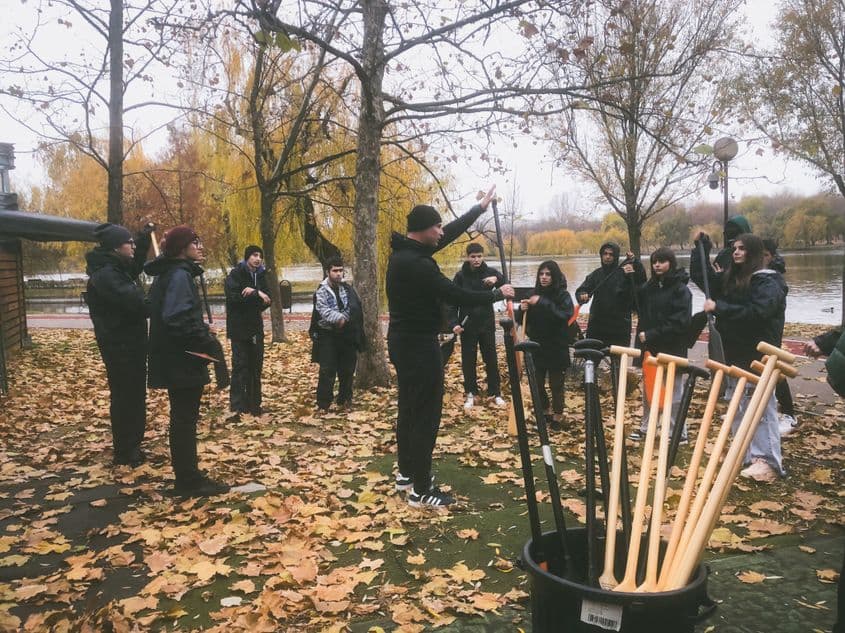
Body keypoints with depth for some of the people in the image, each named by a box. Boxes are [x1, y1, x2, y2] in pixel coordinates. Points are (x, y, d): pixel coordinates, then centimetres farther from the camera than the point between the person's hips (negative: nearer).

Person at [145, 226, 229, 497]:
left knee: (182, 418, 17)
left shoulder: (169, 273, 14)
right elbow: (178, 319, -28)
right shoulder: (179, 275, -17)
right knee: (185, 420, -1)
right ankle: (190, 481, 8)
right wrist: (210, 343, -21)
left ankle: (186, 475, 28)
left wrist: (202, 333, 10)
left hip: (175, 359, 10)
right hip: (183, 360, -10)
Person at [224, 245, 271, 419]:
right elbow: (233, 297, -20)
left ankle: (253, 404, 16)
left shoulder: (261, 275, 11)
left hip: (256, 327, 6)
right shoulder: (235, 274, -5)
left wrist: (254, 292, -18)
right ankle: (236, 406, -9)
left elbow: (267, 299, 1)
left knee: (256, 367, 8)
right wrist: (257, 296, -17)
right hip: (239, 328, -6)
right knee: (239, 366, -9)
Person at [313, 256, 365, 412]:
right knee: (327, 371, -7)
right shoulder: (322, 291, -4)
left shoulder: (347, 288, 7)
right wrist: (338, 318, -34)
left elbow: (356, 308, 0)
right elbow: (324, 311, -19)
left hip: (347, 335, 4)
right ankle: (323, 404, 0)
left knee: (347, 370, 10)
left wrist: (344, 318, -17)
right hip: (328, 336, -4)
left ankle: (344, 400, 25)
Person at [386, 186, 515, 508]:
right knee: (426, 415, -4)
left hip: (403, 341, 11)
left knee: (409, 409, 19)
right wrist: (496, 294, -9)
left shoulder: (405, 251, 7)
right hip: (418, 345, -11)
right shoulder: (415, 263, -24)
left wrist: (480, 207, 22)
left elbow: (450, 233, 16)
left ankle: (406, 473, 31)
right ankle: (420, 490, 3)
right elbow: (455, 295, -23)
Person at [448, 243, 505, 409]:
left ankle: (495, 393, 19)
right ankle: (471, 393, 18)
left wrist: (497, 280, -36)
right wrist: (454, 323, -17)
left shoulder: (490, 272, -3)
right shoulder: (461, 275, -5)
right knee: (468, 360, 6)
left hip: (487, 323, 1)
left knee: (491, 359, 8)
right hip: (467, 324, -1)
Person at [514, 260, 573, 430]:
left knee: (556, 384, 4)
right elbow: (522, 320, 7)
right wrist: (522, 310, -15)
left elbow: (564, 316, -24)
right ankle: (546, 411, 29)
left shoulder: (563, 295, -6)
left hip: (557, 348, -4)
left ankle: (557, 416, 21)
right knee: (537, 383, 7)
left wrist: (542, 303, -28)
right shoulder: (535, 294, 5)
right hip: (537, 347, 4)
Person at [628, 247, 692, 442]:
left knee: (674, 391, 2)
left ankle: (679, 432, 13)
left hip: (672, 349, -5)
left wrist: (652, 335, -18)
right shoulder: (648, 287, 8)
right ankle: (646, 426, 26)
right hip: (650, 347, 6)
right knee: (648, 389, 14)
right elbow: (643, 315, 15)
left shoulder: (681, 289, -8)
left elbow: (680, 322, -16)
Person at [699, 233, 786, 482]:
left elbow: (756, 312, -26)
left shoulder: (768, 282, -12)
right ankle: (745, 455, 26)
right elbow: (705, 277, 20)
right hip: (736, 354, 8)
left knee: (762, 408, -5)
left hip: (759, 355, -8)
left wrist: (719, 308, -27)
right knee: (738, 408, 15)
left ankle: (771, 463, 0)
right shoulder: (730, 278, 10)